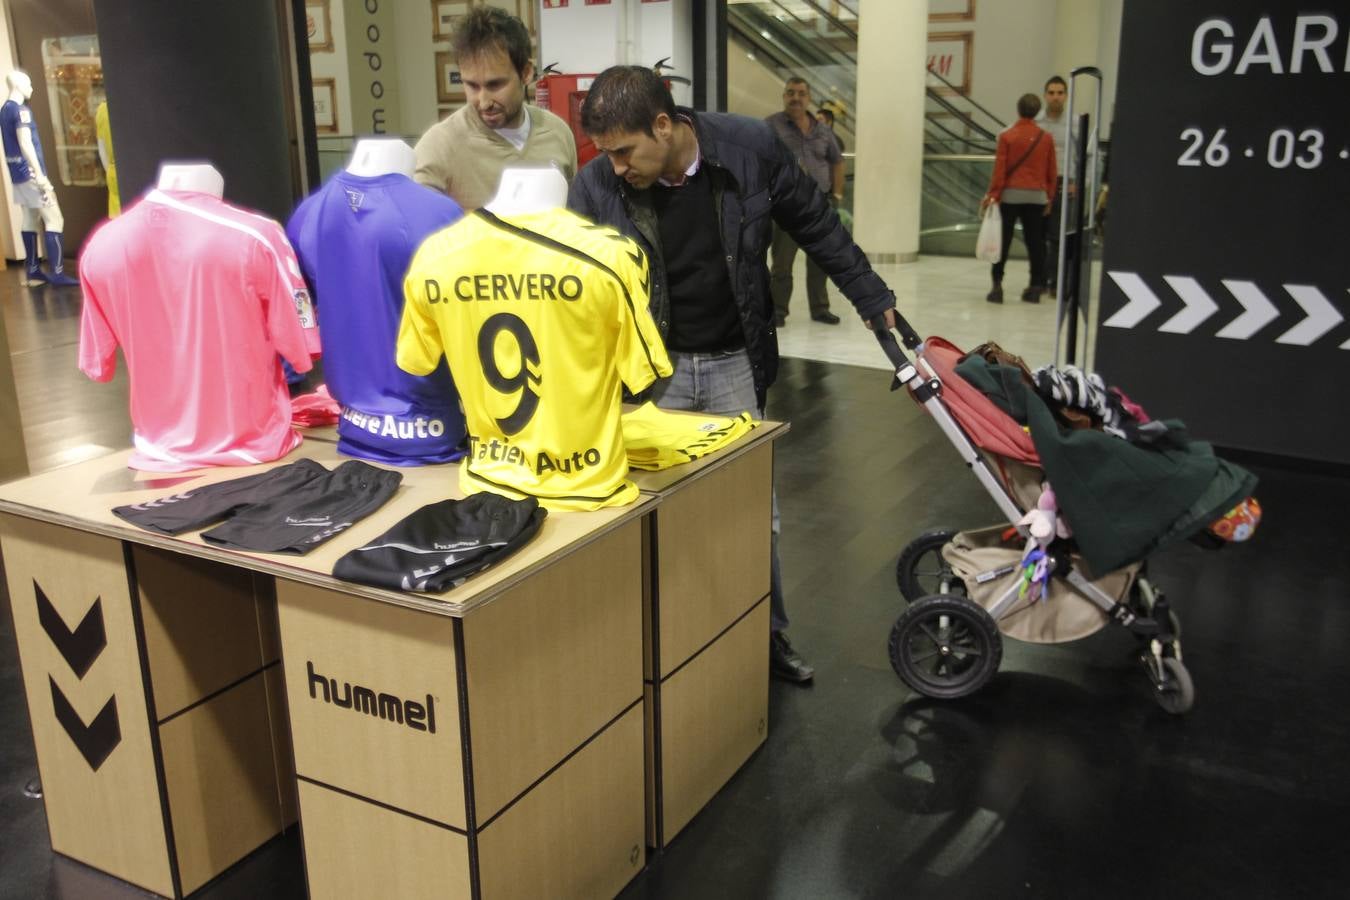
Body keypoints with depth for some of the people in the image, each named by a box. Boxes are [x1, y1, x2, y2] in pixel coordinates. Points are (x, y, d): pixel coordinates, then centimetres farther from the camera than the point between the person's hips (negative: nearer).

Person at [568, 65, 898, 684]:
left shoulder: (751, 147, -13)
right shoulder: (595, 186, -14)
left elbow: (815, 224, 2)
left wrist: (870, 296, 9)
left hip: (735, 363, 1)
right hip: (650, 370, 0)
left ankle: (769, 634, 29)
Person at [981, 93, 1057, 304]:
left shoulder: (1007, 136, -7)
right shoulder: (1046, 138, 2)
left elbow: (999, 169, -8)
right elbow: (1051, 171, 7)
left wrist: (993, 195, -2)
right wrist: (1050, 197, 16)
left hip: (1010, 194, -2)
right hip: (1037, 196, 3)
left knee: (1003, 241, 4)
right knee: (1034, 242, 8)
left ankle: (997, 285, 0)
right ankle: (1036, 287, 9)